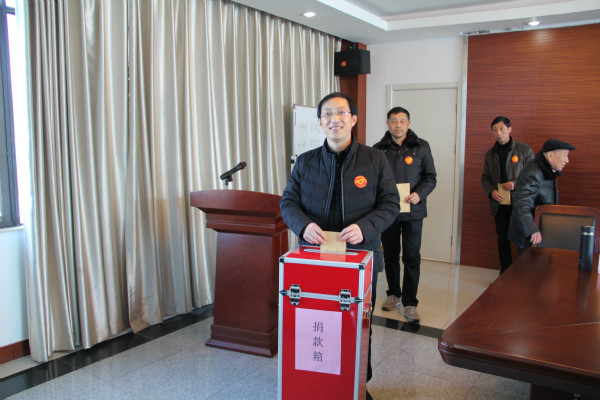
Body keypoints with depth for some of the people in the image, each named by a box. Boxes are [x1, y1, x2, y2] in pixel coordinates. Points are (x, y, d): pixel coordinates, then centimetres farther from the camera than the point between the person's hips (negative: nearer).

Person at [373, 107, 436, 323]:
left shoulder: (421, 147, 2)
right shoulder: (378, 149, 5)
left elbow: (431, 177, 3)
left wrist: (419, 194, -15)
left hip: (412, 210, -2)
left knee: (412, 257, -1)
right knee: (390, 255, 12)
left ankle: (410, 303, 7)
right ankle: (394, 294, 29)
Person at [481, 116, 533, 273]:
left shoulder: (524, 150, -1)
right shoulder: (490, 154, 11)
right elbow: (485, 177, 14)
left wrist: (516, 184, -16)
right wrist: (491, 191, -5)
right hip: (499, 204, 4)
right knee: (503, 240, 9)